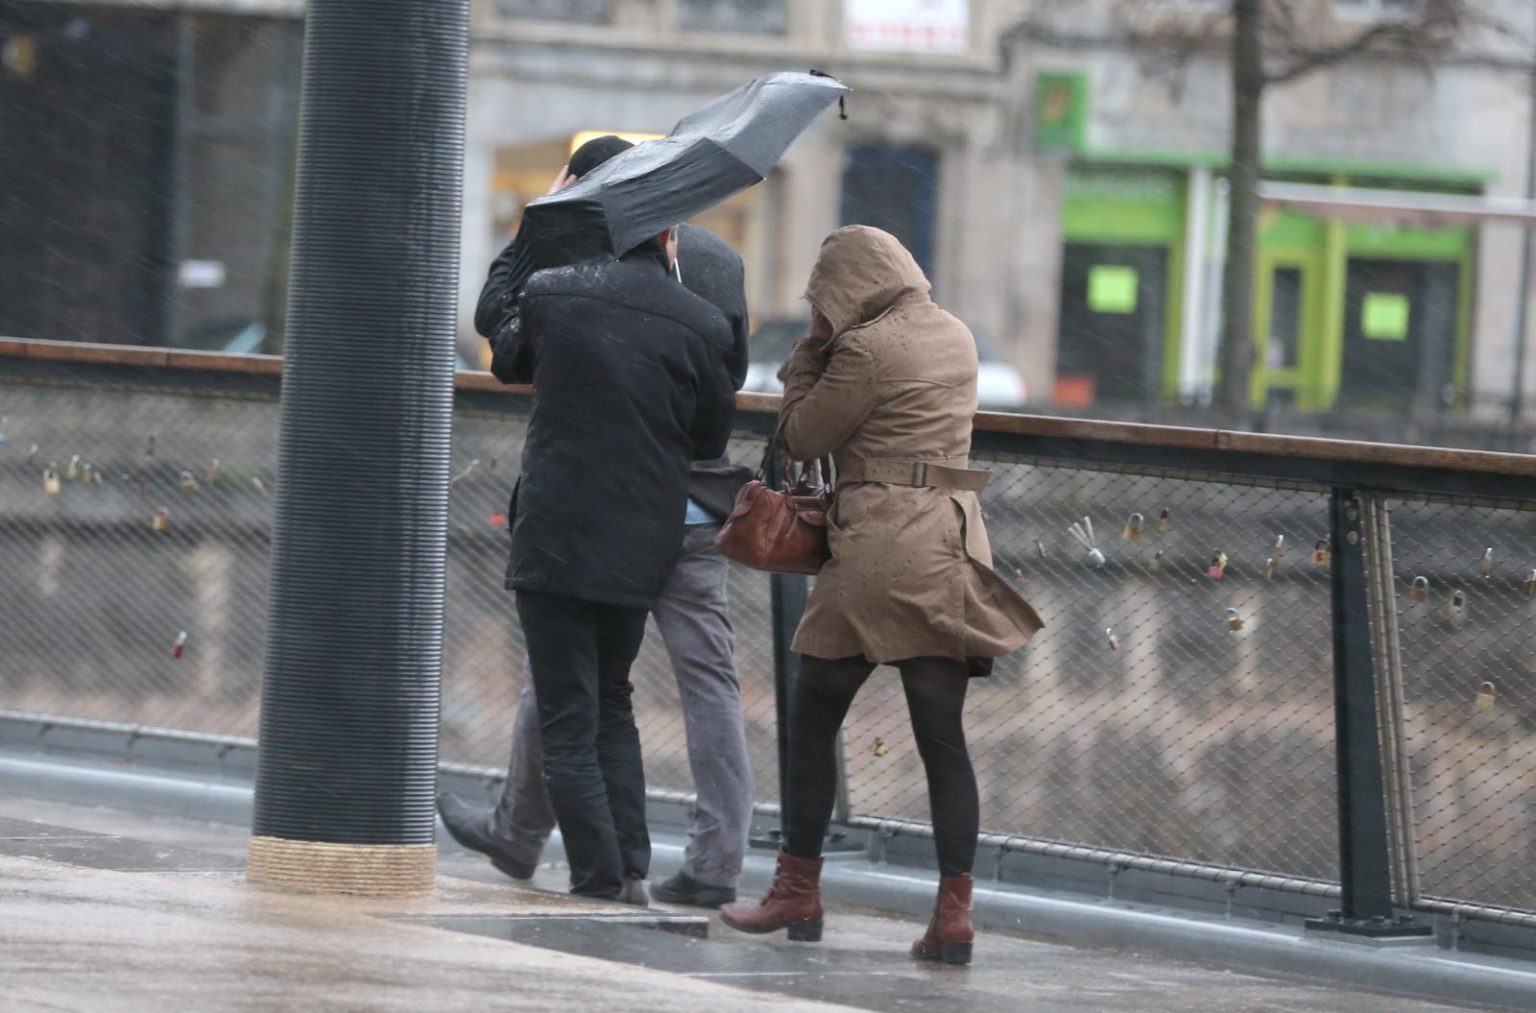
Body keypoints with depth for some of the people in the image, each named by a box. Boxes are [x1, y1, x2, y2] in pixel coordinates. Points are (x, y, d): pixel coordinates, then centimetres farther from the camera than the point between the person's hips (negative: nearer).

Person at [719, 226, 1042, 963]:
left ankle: (799, 892, 12)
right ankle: (954, 913, -5)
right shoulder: (955, 338, 14)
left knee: (813, 717, 8)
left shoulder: (866, 348, -10)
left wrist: (811, 350, 7)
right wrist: (827, 350, 15)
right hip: (952, 551, 7)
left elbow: (803, 438, -1)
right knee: (943, 738, 3)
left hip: (878, 548, -7)